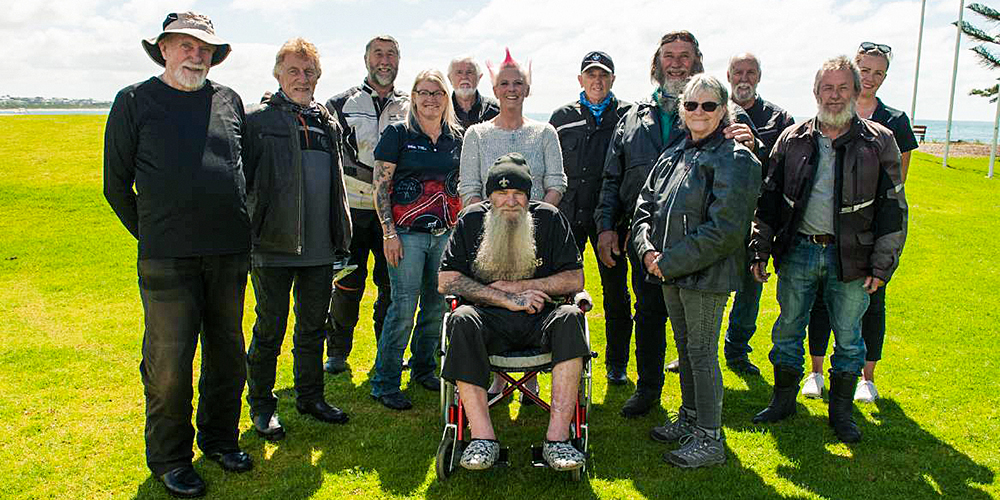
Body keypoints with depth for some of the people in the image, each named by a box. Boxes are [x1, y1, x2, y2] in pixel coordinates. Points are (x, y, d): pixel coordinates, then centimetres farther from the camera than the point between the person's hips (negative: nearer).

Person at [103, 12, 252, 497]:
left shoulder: (229, 100, 10)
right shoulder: (135, 101, 2)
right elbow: (117, 183, 5)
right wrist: (151, 235, 6)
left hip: (230, 255, 4)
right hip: (168, 257, -3)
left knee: (227, 354, 13)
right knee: (169, 362, 1)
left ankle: (219, 438, 32)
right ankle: (170, 458, 20)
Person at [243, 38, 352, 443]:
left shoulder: (329, 124, 13)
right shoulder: (258, 120, -3)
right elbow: (242, 178, -5)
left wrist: (342, 235, 16)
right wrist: (247, 233, -9)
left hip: (320, 247, 5)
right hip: (274, 244, -5)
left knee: (313, 326, 15)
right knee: (270, 329, 5)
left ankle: (311, 396, 30)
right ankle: (261, 406, 21)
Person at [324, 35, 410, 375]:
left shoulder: (410, 108, 12)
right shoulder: (342, 104, 6)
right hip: (354, 207, -2)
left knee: (393, 283, 7)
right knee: (348, 283, 2)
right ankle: (337, 352, 16)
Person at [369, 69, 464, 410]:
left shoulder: (457, 137, 11)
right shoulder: (398, 134, -2)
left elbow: (464, 186, 18)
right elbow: (380, 186, -5)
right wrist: (389, 233, -11)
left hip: (447, 233, 5)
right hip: (408, 232, -4)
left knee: (438, 305, 10)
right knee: (404, 307, -6)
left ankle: (423, 369, 29)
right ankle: (384, 383, 7)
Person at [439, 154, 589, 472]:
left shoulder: (549, 218, 6)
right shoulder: (471, 220, 6)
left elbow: (575, 279, 1)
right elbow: (446, 282, -3)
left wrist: (516, 286, -7)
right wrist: (507, 300, -11)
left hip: (538, 318, 1)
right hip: (489, 319, 0)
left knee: (569, 318, -31)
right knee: (461, 320, -32)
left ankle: (557, 439, -34)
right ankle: (483, 439, -34)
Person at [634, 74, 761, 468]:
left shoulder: (735, 161, -11)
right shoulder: (673, 157, 12)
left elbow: (724, 230, -19)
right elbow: (645, 206, 12)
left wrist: (670, 262, -18)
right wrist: (648, 249, -7)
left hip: (707, 274, -7)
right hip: (670, 272, 7)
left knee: (702, 352, -1)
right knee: (684, 346, 18)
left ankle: (710, 439, 11)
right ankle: (689, 418, 34)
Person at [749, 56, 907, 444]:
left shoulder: (879, 142, -1)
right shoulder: (792, 140, 4)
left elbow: (892, 208, 1)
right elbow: (769, 199, 8)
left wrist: (882, 264, -4)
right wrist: (760, 250, 3)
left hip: (850, 257, -1)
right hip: (798, 251, 2)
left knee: (848, 336, 9)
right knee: (788, 328, 10)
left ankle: (841, 411, 26)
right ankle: (783, 400, 29)